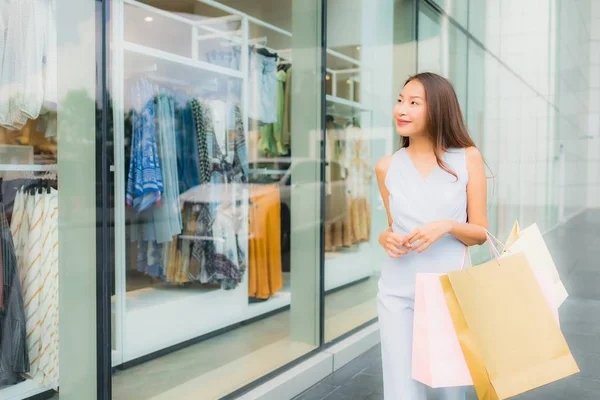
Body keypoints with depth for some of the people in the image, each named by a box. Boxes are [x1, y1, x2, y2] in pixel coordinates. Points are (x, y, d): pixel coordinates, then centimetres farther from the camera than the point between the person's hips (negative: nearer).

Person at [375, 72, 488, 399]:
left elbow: (480, 232, 1)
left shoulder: (467, 158, -2)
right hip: (398, 293, 1)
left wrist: (447, 226, -18)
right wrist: (385, 238, -8)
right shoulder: (387, 167, 3)